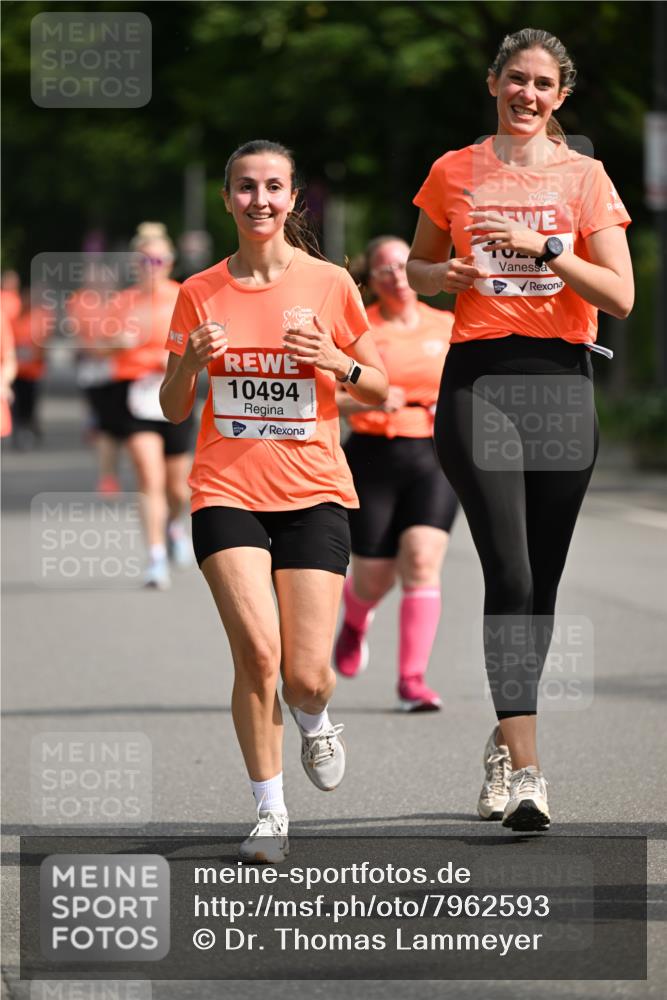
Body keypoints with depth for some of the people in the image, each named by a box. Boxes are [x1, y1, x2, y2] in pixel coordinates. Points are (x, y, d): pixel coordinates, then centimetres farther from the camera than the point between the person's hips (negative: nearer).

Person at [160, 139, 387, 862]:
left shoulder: (330, 284, 2)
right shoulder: (201, 293, 4)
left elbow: (380, 391, 9)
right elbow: (173, 409, 9)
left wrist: (335, 362, -12)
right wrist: (190, 360, -11)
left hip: (312, 494, 0)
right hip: (227, 491, 0)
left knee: (306, 675, -8)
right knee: (257, 652, -18)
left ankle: (313, 718, 30)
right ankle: (269, 809, -1)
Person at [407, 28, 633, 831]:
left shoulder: (583, 177, 5)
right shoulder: (455, 173, 7)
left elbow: (620, 297, -2)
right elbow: (418, 269, 21)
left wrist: (543, 247, -14)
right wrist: (448, 274, -2)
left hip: (562, 380, 1)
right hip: (479, 377, -1)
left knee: (541, 580, 6)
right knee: (509, 575, -14)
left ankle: (504, 744, 25)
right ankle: (524, 771, -20)